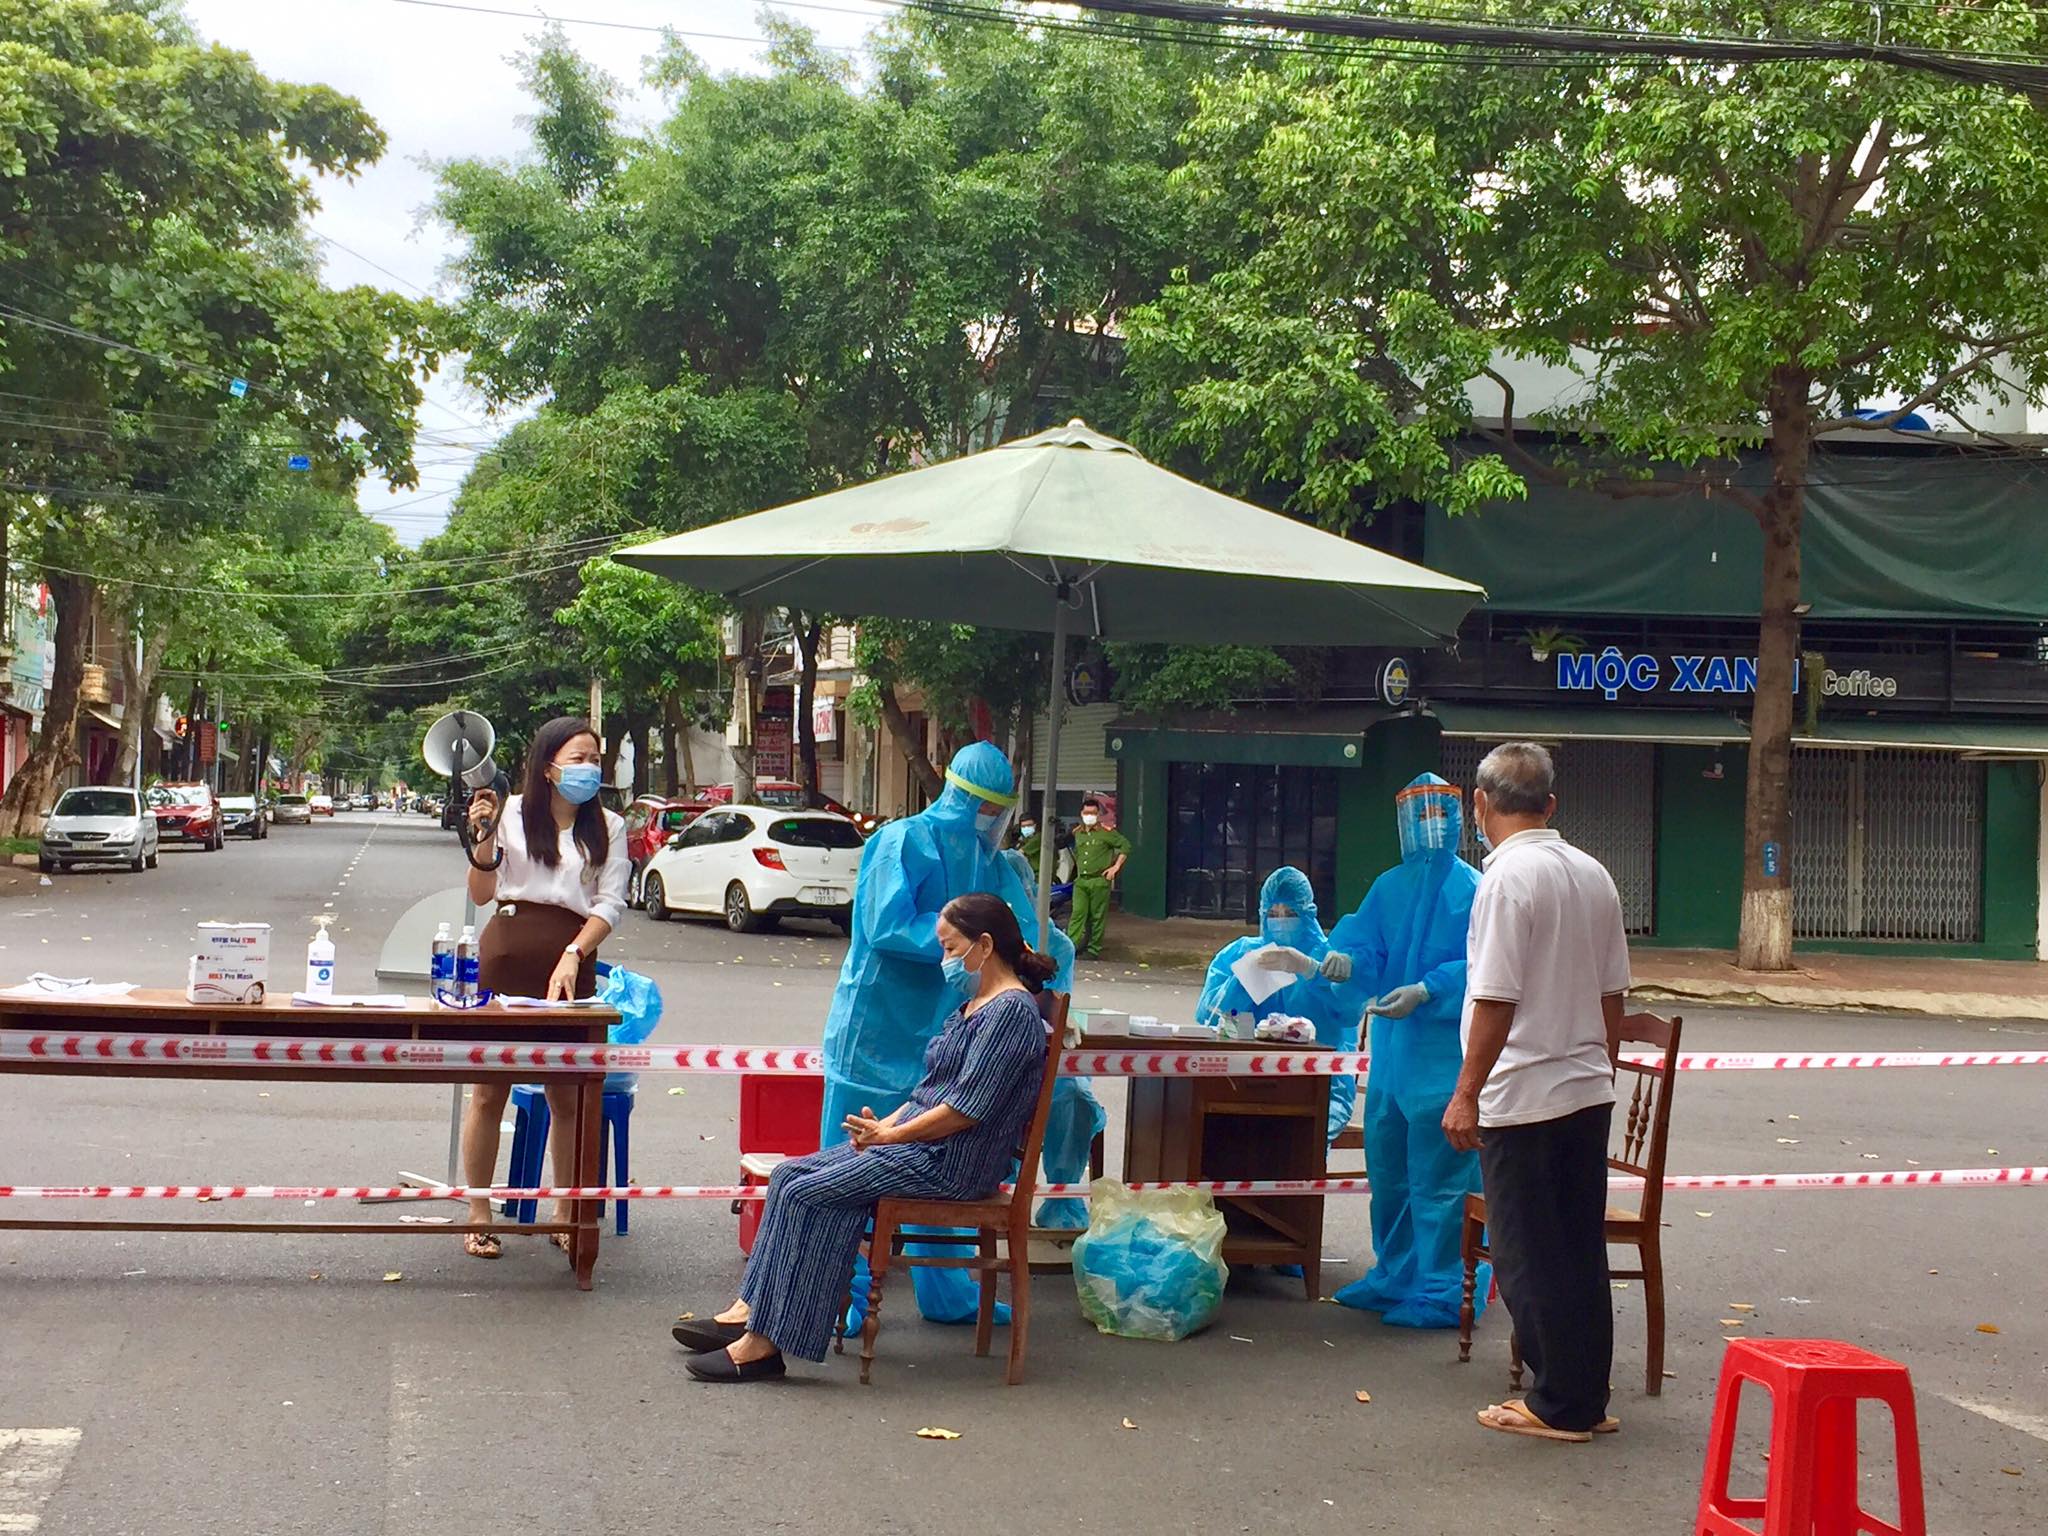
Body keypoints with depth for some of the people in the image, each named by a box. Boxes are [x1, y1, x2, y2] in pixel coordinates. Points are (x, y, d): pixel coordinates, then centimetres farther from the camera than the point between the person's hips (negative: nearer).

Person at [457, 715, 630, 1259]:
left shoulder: (608, 828, 9)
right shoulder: (511, 814, 5)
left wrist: (572, 957, -13)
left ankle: (566, 1214, 17)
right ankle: (478, 1214, 11)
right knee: (490, 1090, 2)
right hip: (507, 954, -1)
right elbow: (482, 895, 7)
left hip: (572, 964, 1)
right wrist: (482, 840, -9)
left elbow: (610, 905, 1)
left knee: (568, 1097, 5)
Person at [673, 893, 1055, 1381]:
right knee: (789, 1176, 2)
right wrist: (884, 1124, 6)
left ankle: (763, 1343, -16)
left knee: (806, 1194, -18)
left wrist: (890, 1135, -14)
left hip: (953, 1162, -10)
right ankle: (751, 1310, -2)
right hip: (916, 1143, 10)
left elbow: (968, 1107, -20)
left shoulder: (1013, 1011, -14)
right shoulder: (972, 1006, 19)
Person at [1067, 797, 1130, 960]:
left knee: (1098, 917, 1)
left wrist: (1116, 867, -6)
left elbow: (1125, 845, -2)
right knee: (1077, 914, -7)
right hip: (1081, 881, 4)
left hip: (1099, 881, -4)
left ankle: (1094, 950, 8)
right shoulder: (1077, 833, 14)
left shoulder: (1106, 832, -3)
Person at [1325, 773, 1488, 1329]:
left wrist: (1425, 991, -24)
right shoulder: (1388, 888, 13)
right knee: (1388, 1168, 16)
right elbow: (1361, 943, 5)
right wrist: (1341, 960, -16)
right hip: (1391, 1050, 7)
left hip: (1444, 1057, -7)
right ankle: (1394, 1276, 30)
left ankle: (1442, 1293, 4)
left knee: (1439, 1176, -4)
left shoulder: (1471, 890, -6)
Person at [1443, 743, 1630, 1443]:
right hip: (1588, 1092, 8)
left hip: (1523, 1097, -8)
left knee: (1528, 1256, 2)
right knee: (1581, 1252, 13)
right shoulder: (1593, 874, 8)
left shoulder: (1509, 876, -15)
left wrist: (1466, 1094, -12)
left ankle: (1559, 1404, 8)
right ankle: (1588, 1398, 20)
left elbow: (1496, 998, -18)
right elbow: (1612, 992, 13)